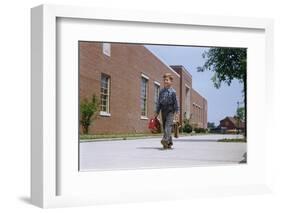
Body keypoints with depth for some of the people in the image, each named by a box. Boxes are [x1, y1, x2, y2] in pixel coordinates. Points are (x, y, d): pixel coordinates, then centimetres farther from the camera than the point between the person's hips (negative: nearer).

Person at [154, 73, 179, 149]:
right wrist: (156, 112, 12)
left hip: (170, 111, -5)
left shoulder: (172, 91, -4)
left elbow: (176, 103, -4)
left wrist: (176, 113, -7)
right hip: (163, 111, 5)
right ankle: (169, 143, 13)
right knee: (164, 127, 6)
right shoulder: (161, 91, 10)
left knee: (168, 125, -18)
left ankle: (166, 139, -30)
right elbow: (159, 102, 14)